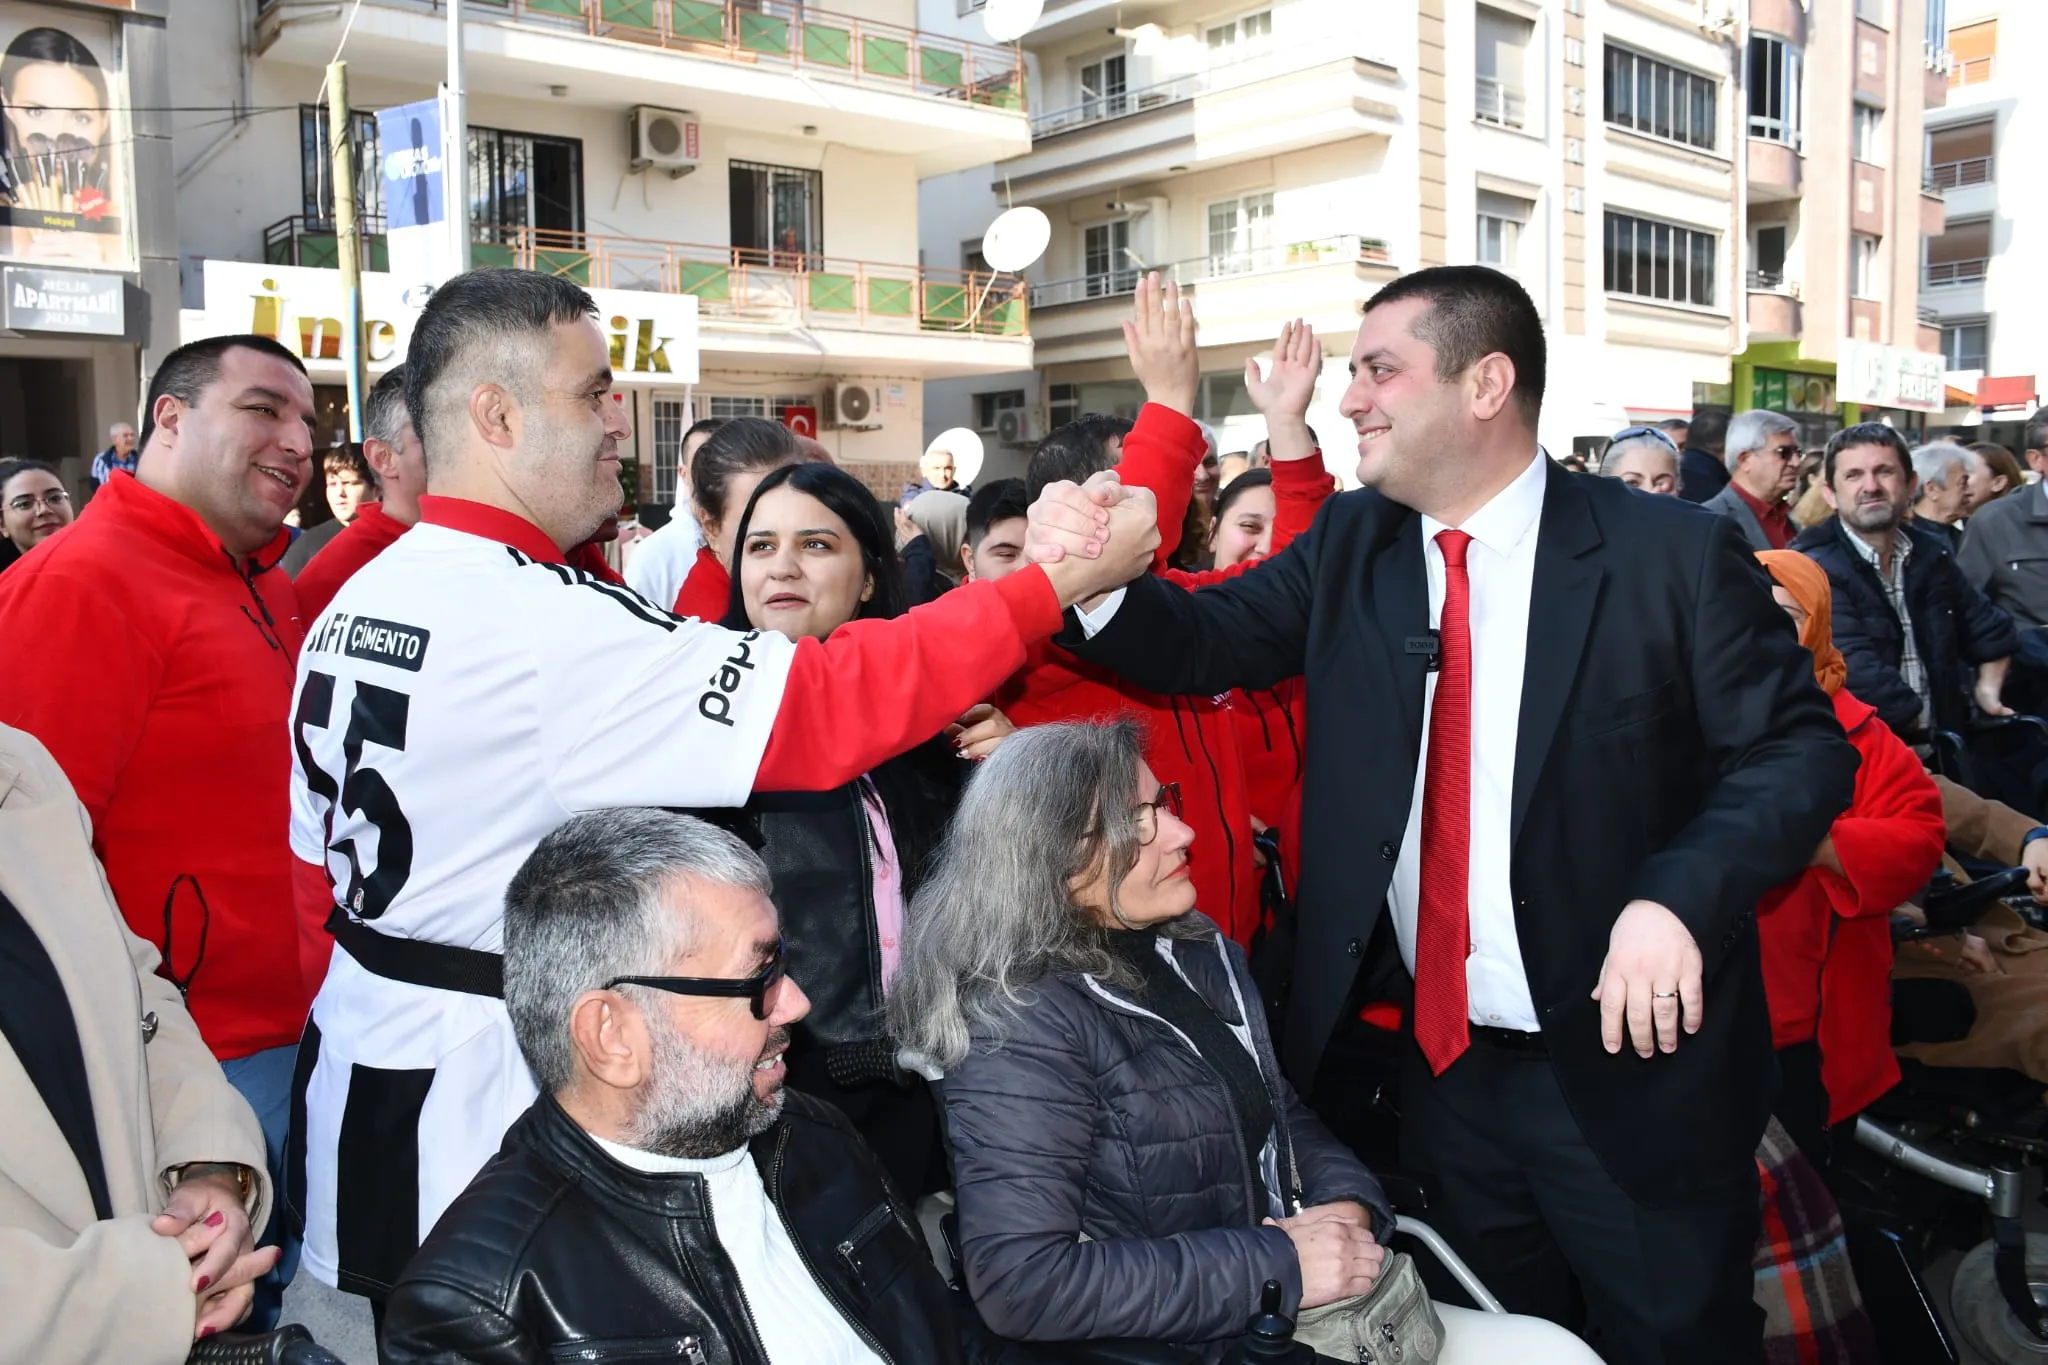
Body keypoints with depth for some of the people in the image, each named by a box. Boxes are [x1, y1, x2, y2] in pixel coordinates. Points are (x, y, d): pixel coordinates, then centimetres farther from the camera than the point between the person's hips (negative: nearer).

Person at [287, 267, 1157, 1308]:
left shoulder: (351, 608, 5)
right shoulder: (541, 620, -24)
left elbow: (325, 873, 12)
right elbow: (828, 709, -28)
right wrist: (1060, 582, -22)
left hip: (358, 1072, 9)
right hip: (479, 1111, -9)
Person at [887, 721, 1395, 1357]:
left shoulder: (1198, 950, 4)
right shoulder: (1021, 1027, -19)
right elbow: (1020, 1281, -25)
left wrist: (1349, 1203, -7)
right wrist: (1278, 1266, -22)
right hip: (1197, 1342, -7)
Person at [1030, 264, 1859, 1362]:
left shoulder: (1674, 558, -11)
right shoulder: (1348, 550, 3)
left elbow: (1799, 750, -10)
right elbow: (1205, 643, -4)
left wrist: (1680, 897, -25)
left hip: (1628, 1066, -4)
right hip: (1439, 1065, 4)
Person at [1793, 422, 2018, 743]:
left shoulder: (1929, 554, 9)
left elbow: (1990, 630, 26)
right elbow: (1858, 674, -23)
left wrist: (1987, 690, 13)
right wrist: (1923, 724, -11)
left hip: (1942, 742, 7)